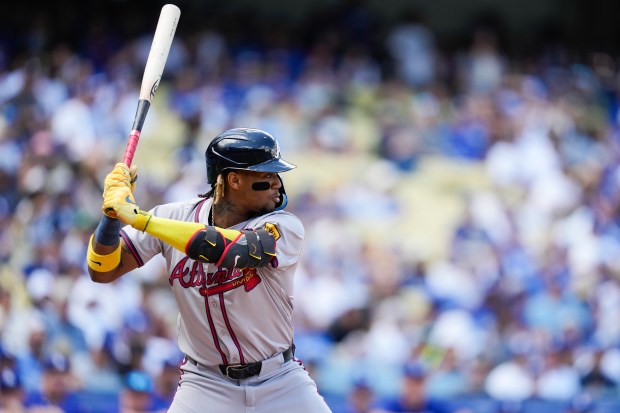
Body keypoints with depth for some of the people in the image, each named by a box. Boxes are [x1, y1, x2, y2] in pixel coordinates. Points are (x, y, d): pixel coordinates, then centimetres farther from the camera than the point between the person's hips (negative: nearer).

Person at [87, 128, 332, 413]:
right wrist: (114, 213, -22)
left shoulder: (285, 227, -13)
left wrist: (139, 218, -35)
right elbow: (103, 271, -3)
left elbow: (233, 251, -33)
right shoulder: (175, 217, -6)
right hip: (206, 386, 0)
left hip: (281, 383, 0)